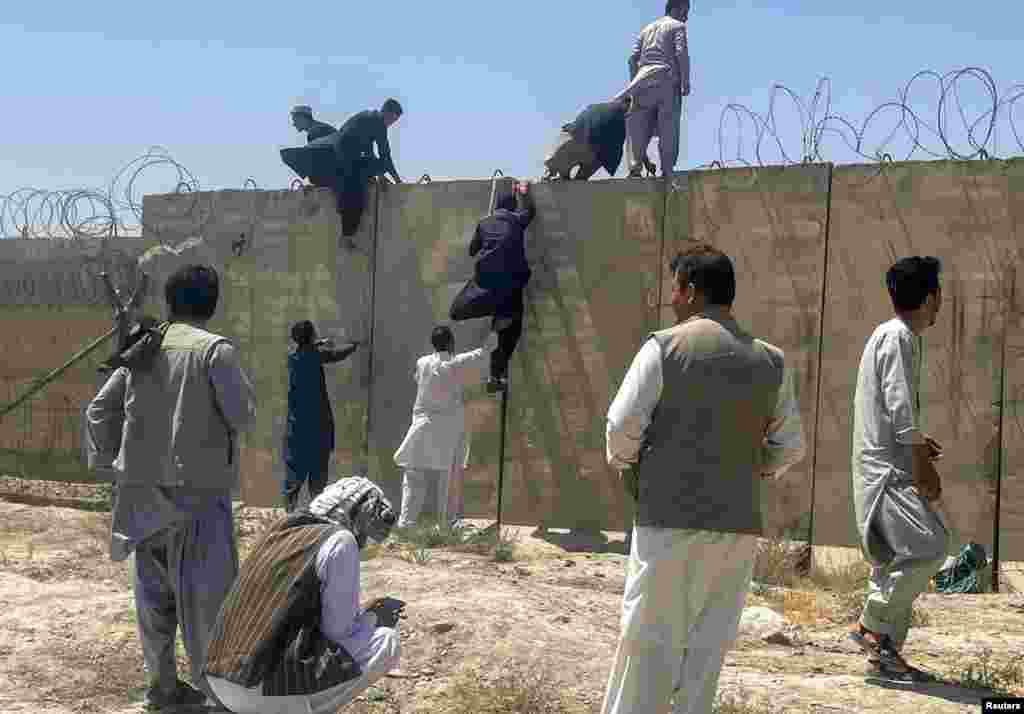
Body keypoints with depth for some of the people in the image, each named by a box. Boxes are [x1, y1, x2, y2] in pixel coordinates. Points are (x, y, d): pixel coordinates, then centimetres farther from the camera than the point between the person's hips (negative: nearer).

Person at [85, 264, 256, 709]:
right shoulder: (215, 349, -10)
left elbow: (99, 410, 8)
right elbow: (241, 415, -9)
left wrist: (109, 461, 15)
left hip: (143, 489, 5)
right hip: (197, 488, -5)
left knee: (155, 590, 14)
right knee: (204, 592, 2)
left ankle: (163, 684, 24)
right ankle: (216, 687, 6)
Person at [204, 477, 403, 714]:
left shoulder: (279, 529, 16)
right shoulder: (341, 540, -7)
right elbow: (338, 632, -6)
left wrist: (364, 614, 27)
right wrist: (374, 618, 14)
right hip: (268, 691, -8)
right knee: (388, 642, 3)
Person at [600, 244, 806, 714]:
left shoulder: (664, 347, -6)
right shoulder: (770, 361, 7)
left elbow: (622, 426, -9)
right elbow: (790, 446, 9)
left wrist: (625, 464, 10)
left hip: (668, 519, -3)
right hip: (737, 522, 4)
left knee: (651, 640, 3)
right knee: (707, 646, 11)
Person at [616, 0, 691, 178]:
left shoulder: (647, 28, 26)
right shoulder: (677, 26, 9)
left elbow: (633, 58, 16)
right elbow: (681, 53, -7)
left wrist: (634, 83, 18)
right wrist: (686, 82, -6)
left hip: (644, 79, 5)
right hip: (667, 79, -5)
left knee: (640, 128, 0)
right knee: (668, 128, -5)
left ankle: (635, 167, -14)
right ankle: (667, 170, -11)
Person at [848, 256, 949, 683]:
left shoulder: (888, 334, 18)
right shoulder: (898, 337, -12)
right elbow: (901, 407, -19)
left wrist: (917, 441, 30)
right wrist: (924, 466, -17)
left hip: (884, 466, 10)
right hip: (887, 469, -10)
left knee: (898, 558, 10)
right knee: (929, 546, -18)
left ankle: (883, 653, 13)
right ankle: (871, 624, -9)